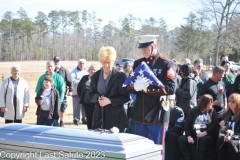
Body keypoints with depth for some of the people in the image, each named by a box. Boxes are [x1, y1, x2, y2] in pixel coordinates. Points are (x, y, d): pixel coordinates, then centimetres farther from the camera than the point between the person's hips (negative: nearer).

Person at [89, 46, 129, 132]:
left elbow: (125, 97, -6)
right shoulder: (95, 76, 8)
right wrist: (98, 98, -8)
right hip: (99, 115, 4)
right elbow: (91, 93, 14)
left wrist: (110, 101, -17)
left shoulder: (120, 76, -6)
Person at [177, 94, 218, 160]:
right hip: (194, 135, 2)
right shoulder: (193, 111, 10)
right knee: (180, 139, -23)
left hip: (207, 136, -2)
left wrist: (204, 133, -20)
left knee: (203, 139, -37)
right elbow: (186, 124, 5)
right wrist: (189, 136, -12)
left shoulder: (212, 112, 9)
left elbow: (215, 125, -5)